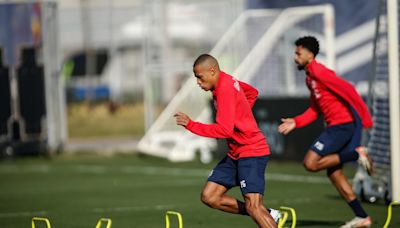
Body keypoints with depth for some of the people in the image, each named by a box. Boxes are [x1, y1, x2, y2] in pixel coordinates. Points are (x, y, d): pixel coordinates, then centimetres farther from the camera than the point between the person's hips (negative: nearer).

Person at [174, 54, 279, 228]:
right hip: (236, 153, 10)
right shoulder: (227, 82, 9)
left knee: (253, 207, -19)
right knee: (209, 197, 5)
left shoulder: (225, 89, -20)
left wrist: (190, 125, -22)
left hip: (251, 153, -10)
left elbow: (224, 130, -26)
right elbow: (252, 93, 28)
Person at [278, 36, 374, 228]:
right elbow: (315, 109, 21)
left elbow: (347, 89, -19)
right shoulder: (310, 77, 17)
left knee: (311, 163, -13)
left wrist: (364, 116, -20)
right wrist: (295, 122, 8)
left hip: (343, 124, -10)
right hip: (336, 125, 10)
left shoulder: (319, 72, -13)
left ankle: (356, 155, -7)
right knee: (333, 172, 10)